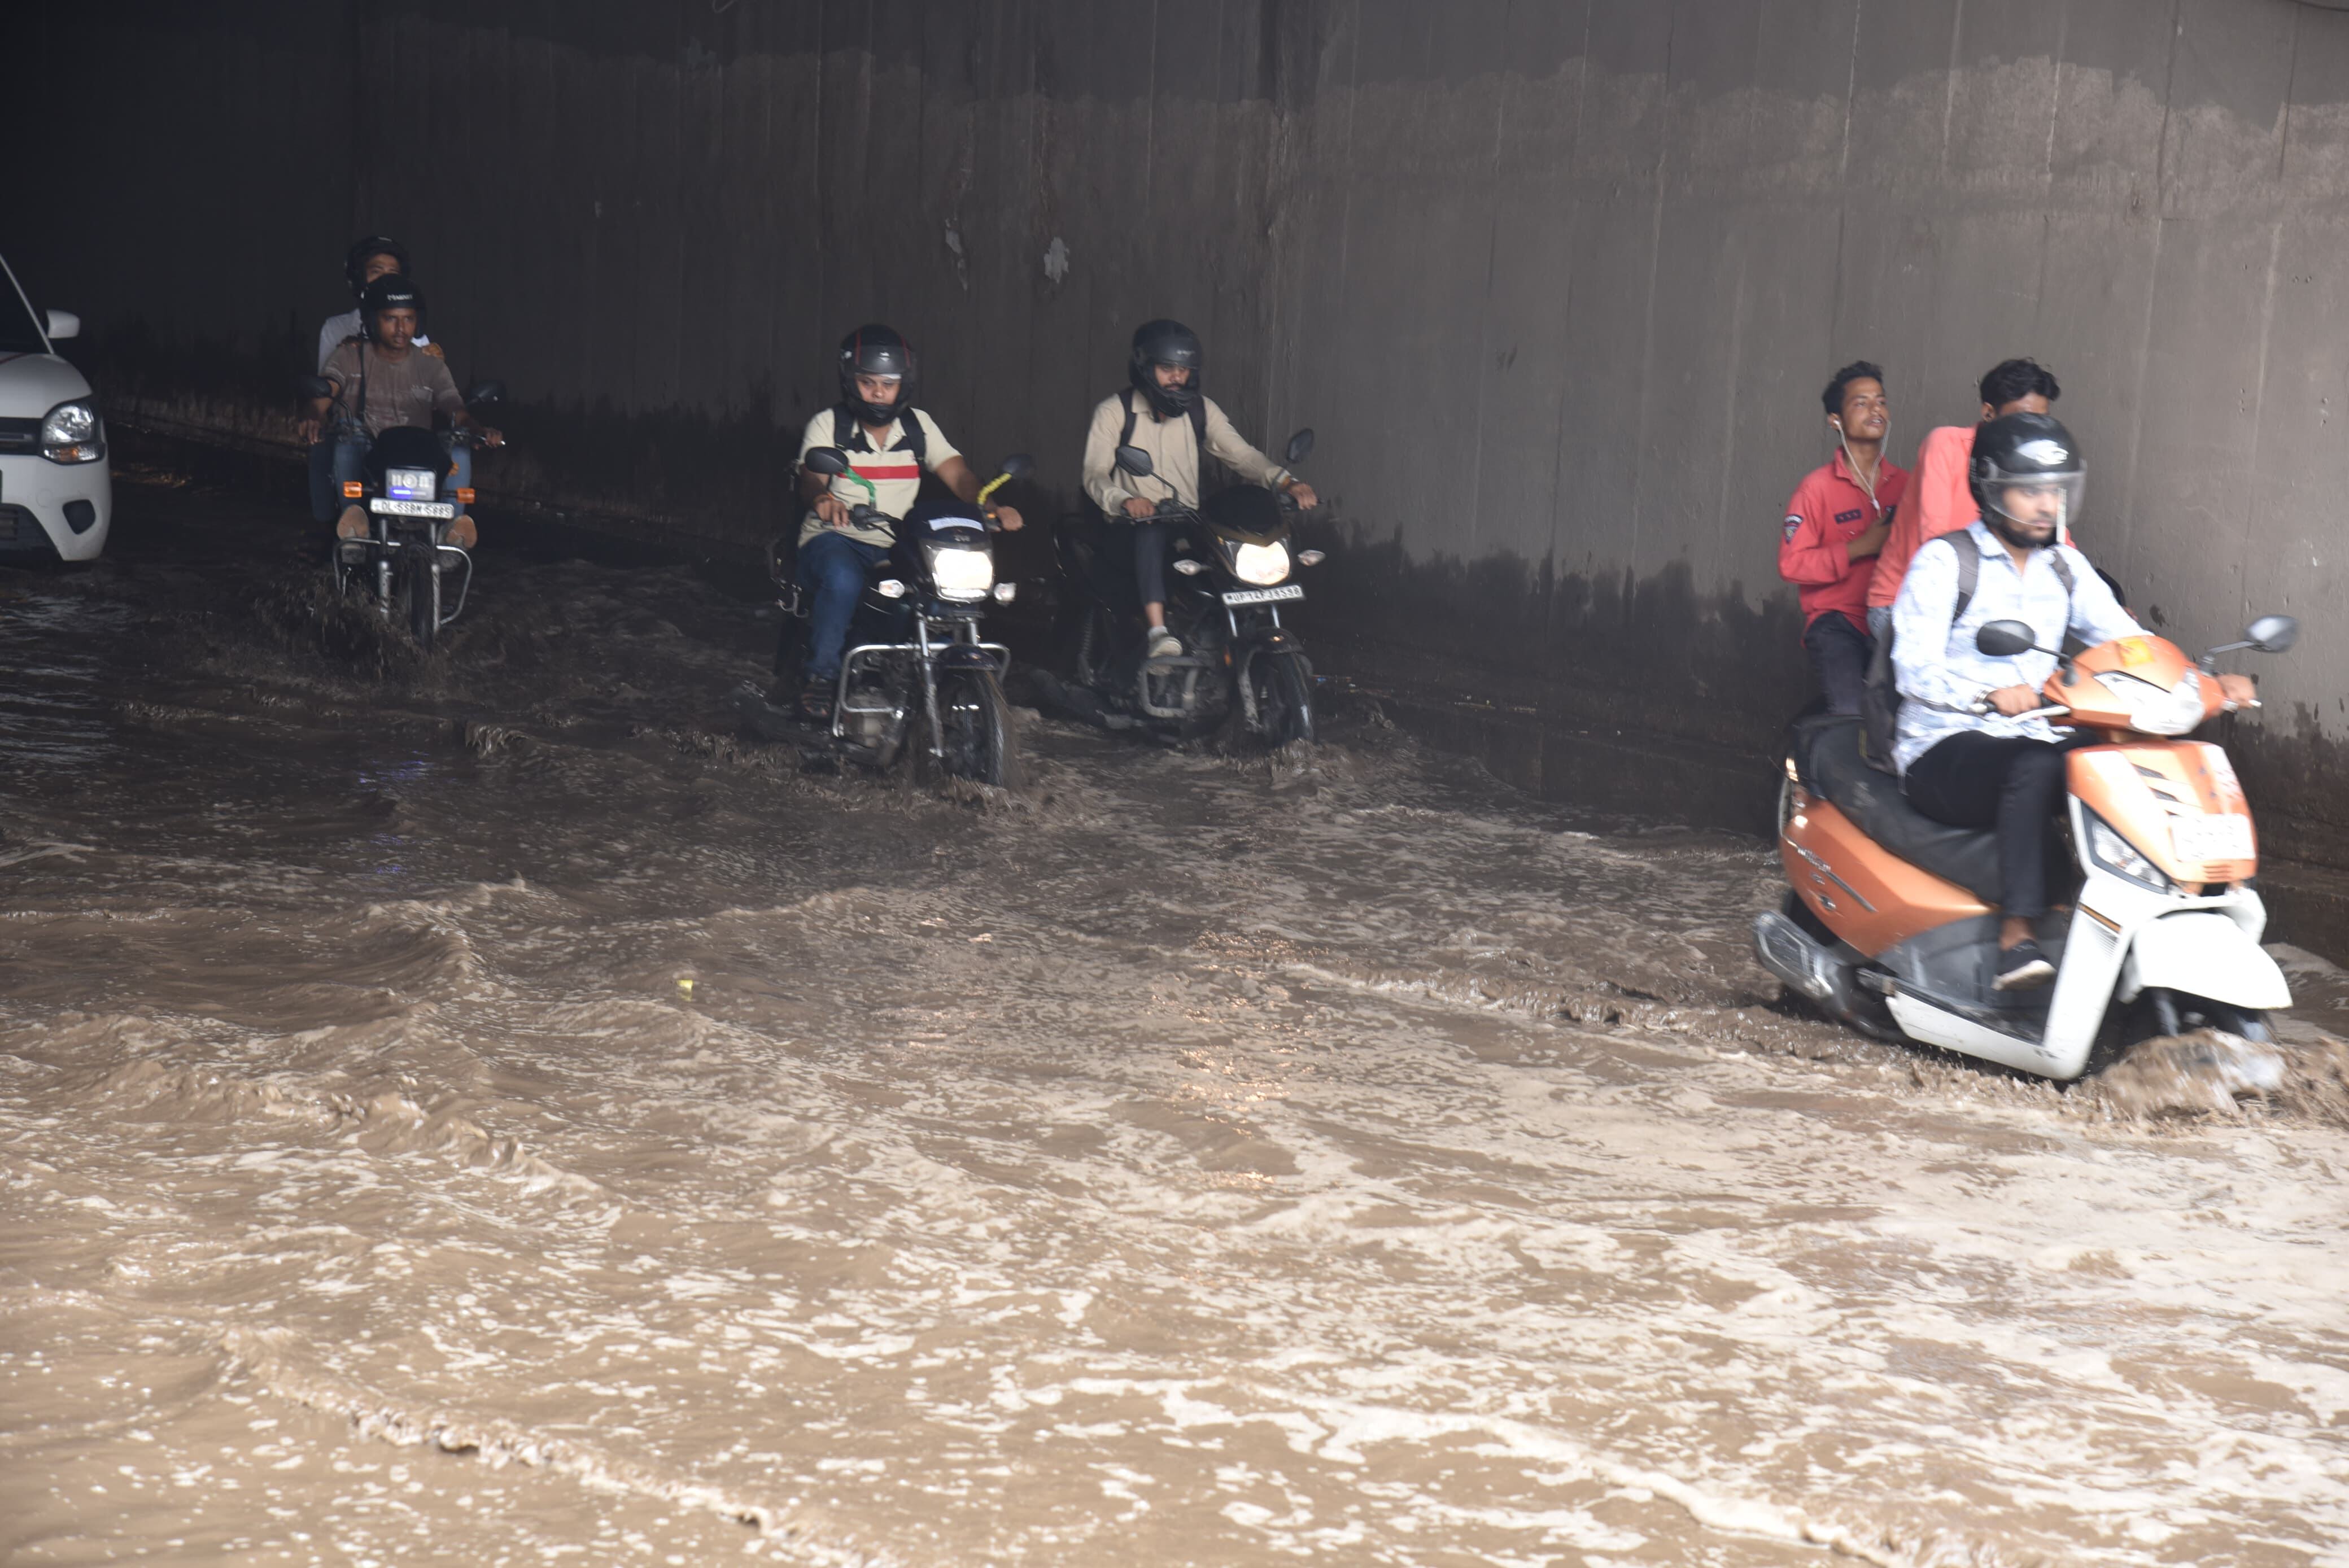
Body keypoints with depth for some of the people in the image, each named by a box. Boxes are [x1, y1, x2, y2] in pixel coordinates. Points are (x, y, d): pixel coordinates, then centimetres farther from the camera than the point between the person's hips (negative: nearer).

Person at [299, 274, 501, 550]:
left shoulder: (431, 368, 13)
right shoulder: (350, 358, 9)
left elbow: (456, 411, -1)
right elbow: (323, 392, -10)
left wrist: (479, 429, -27)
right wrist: (315, 417, -36)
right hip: (361, 464, -1)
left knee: (460, 443, -25)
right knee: (348, 428, -33)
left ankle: (451, 528, -37)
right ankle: (354, 517, -46)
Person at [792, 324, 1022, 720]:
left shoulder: (919, 426, 9)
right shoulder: (828, 424, 0)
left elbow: (958, 474, -3)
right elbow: (810, 478, -17)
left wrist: (992, 507, -24)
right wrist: (821, 498, -43)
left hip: (895, 546, 3)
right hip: (835, 539, -3)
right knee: (843, 580, -37)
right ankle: (820, 675, -18)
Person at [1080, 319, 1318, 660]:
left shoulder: (1200, 409, 11)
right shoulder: (1114, 411, 0)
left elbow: (1240, 453, 1)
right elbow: (1095, 475, -10)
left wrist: (1286, 481, -18)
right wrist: (1126, 501, -33)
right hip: (1135, 526, -4)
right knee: (1150, 535, -40)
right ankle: (1157, 633, -51)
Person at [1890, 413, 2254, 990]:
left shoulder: (2065, 567, 15)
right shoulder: (1943, 560, -5)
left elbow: (2126, 640, 6)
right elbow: (1915, 666, -18)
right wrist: (1989, 694, -38)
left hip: (2034, 742, 6)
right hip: (1945, 752, -6)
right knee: (2037, 764, -37)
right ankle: (2016, 937, -42)